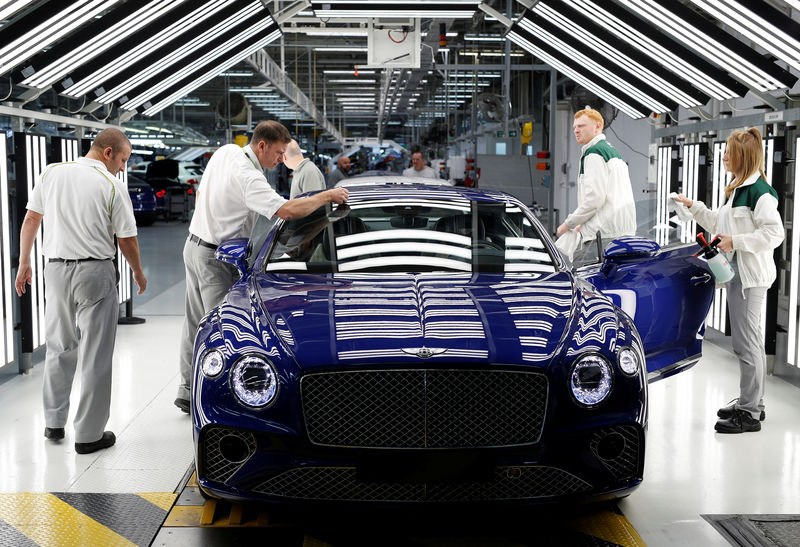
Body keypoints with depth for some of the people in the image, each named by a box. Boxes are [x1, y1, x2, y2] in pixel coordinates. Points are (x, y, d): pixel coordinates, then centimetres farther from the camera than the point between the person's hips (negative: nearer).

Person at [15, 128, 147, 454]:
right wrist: (138, 273, 12)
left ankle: (54, 422, 26)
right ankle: (89, 434, 6)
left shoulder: (52, 173, 4)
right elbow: (126, 240, -4)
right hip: (95, 271, -5)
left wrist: (24, 263, 18)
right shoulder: (112, 185, -8)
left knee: (59, 348, 19)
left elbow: (31, 220, 9)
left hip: (56, 270, 5)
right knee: (95, 357, 2)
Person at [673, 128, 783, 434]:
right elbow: (719, 224, 27)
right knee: (749, 341, 16)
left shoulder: (759, 191, -16)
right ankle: (752, 404, 26)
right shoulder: (737, 189, 16)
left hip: (751, 276, -10)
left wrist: (735, 242, -20)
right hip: (737, 272, 10)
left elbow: (774, 233, -22)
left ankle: (749, 413, 0)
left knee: (746, 342, -6)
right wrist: (692, 206, 21)